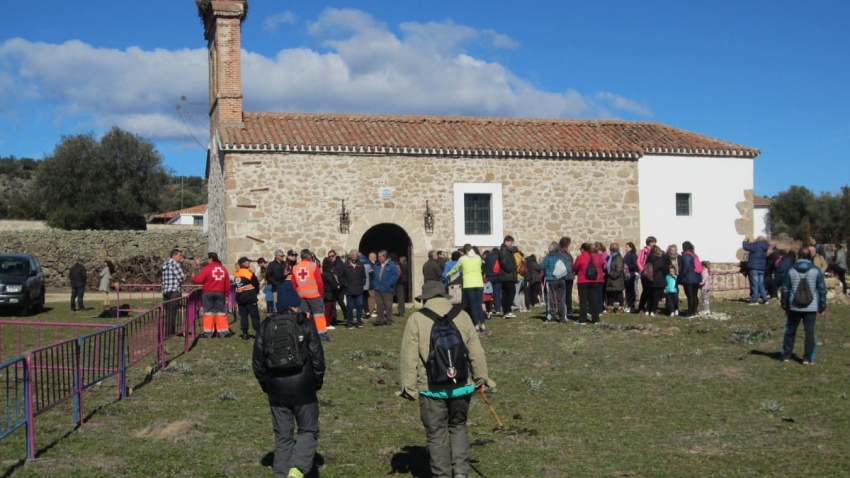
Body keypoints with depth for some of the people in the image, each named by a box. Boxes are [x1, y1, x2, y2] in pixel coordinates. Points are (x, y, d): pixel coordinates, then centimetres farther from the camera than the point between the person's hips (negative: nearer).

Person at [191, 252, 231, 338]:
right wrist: (226, 294, 17)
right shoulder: (224, 269, 9)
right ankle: (223, 332, 7)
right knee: (221, 312, 8)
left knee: (208, 312, 3)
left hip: (208, 293, -4)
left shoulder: (207, 268, -8)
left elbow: (199, 280, -12)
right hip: (220, 293, 4)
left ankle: (208, 332, 2)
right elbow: (227, 284, 9)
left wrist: (193, 277, 8)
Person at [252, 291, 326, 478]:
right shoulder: (305, 324, -5)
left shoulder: (266, 326, 3)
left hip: (277, 391, 3)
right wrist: (317, 383, 8)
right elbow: (317, 358, -6)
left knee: (282, 435, 12)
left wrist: (265, 385, 16)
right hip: (303, 389, -3)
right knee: (308, 431, 10)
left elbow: (257, 361, 4)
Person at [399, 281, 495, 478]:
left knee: (436, 433, 9)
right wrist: (481, 378, 14)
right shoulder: (462, 316, 2)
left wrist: (408, 386, 0)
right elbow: (476, 352, 4)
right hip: (461, 385, 3)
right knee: (458, 427, 19)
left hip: (431, 388, -2)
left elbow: (409, 357, -6)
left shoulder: (416, 319, -4)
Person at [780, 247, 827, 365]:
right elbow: (822, 289, 0)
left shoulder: (791, 270, -1)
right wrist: (822, 307, 7)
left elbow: (785, 289, 2)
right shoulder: (816, 271, -3)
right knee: (810, 332, 3)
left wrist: (785, 306, 11)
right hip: (811, 307, -1)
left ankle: (786, 355, 14)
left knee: (790, 331, 12)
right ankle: (808, 358, 2)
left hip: (794, 308, 1)